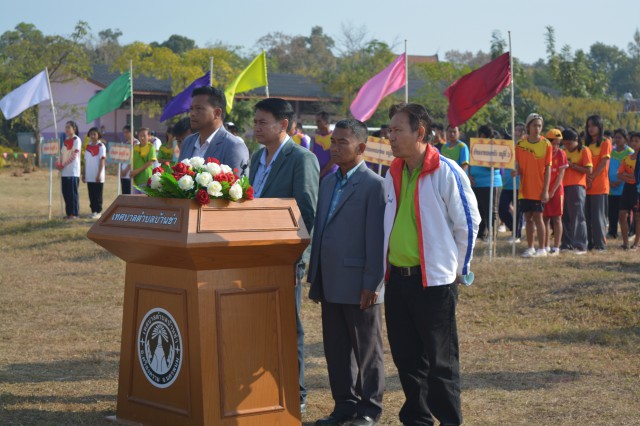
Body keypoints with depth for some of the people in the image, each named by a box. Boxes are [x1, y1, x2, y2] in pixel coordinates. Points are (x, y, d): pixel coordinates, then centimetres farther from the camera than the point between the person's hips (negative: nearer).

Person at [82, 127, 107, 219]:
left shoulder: (101, 146, -5)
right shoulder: (88, 146, 11)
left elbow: (102, 161, -9)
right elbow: (85, 161, 14)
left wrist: (99, 174, -15)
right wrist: (83, 174, 11)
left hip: (98, 177, -5)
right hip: (89, 176, 5)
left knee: (98, 195, -1)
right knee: (91, 195, 6)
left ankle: (98, 211, 4)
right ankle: (93, 211, 12)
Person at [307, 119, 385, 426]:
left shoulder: (373, 185, -10)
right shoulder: (328, 182, 13)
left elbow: (376, 239, -13)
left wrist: (372, 284, -16)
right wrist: (314, 276, 14)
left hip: (358, 285, -7)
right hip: (330, 283, 7)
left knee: (367, 351, 6)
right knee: (336, 349, 12)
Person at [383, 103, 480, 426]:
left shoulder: (446, 173, -13)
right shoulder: (393, 174, 9)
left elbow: (468, 222, -7)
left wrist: (459, 269, -2)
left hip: (434, 280, -7)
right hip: (397, 278, 7)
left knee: (440, 360, 1)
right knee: (406, 358, 13)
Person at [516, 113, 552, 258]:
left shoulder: (546, 144, -3)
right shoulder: (520, 144, 4)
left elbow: (548, 168, -4)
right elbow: (518, 165, 9)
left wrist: (546, 190, -9)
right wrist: (516, 171, -16)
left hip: (539, 189, -3)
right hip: (525, 188, 3)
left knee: (537, 217, -5)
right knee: (528, 218, 7)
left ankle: (541, 249, 2)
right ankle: (530, 248, 15)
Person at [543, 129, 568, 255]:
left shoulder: (561, 154, -2)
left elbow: (561, 174, -5)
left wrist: (552, 191, -10)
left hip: (556, 190, -3)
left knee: (556, 219, -1)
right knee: (545, 218, 6)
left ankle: (556, 247, 1)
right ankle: (546, 247, 14)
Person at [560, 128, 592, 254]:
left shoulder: (584, 151, -1)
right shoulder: (564, 152, 18)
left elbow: (589, 170, -9)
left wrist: (572, 165, -13)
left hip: (577, 186, -6)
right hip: (564, 186, 6)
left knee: (577, 216, -10)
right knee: (565, 216, 5)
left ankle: (580, 246, -11)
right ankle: (567, 244, 11)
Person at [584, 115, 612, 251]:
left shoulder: (605, 142, 0)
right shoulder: (587, 144, 17)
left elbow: (604, 163, -9)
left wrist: (592, 177, -13)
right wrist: (587, 177, -5)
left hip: (600, 186, -5)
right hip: (587, 186, 6)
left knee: (598, 216, -7)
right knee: (587, 216, 5)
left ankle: (600, 244, -3)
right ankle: (588, 243, 10)